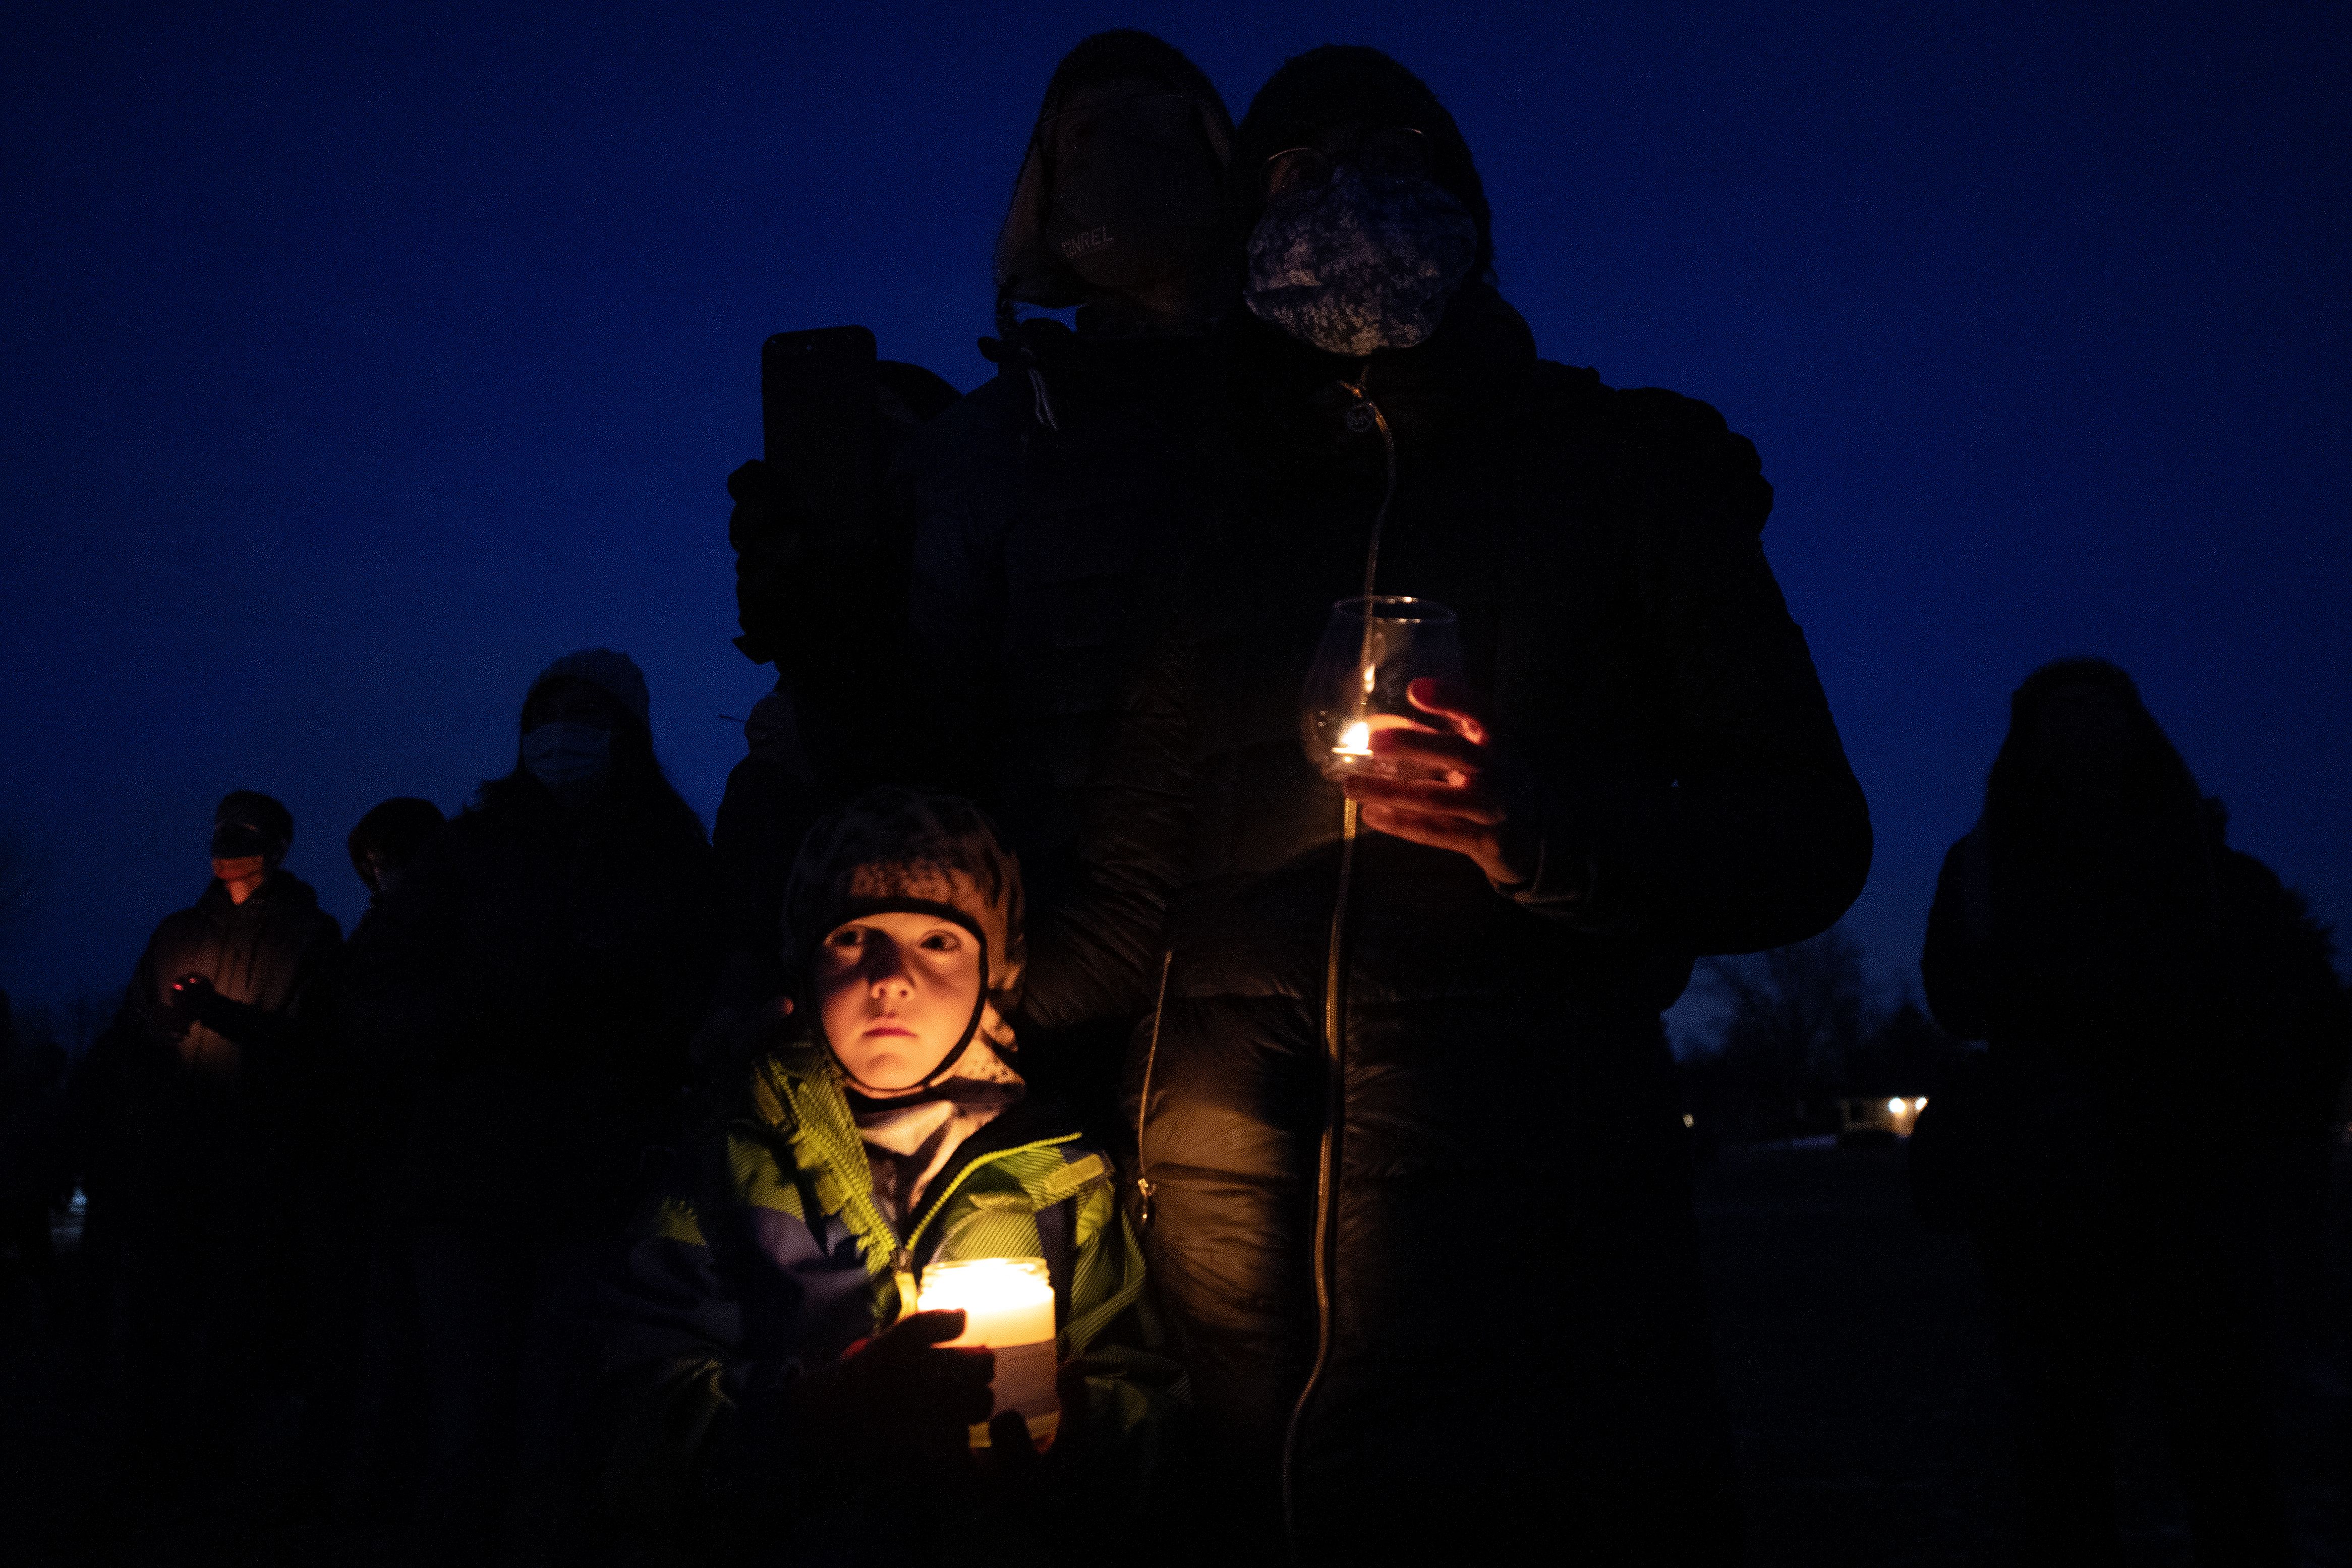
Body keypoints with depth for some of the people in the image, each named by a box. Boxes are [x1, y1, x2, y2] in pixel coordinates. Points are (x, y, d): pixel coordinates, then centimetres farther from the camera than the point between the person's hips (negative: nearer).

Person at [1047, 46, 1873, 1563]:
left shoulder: (1621, 466, 12)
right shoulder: (1228, 524, 20)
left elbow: (1808, 838, 4)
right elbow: (1130, 875, 18)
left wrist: (1546, 831, -14)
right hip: (1235, 1142, 3)